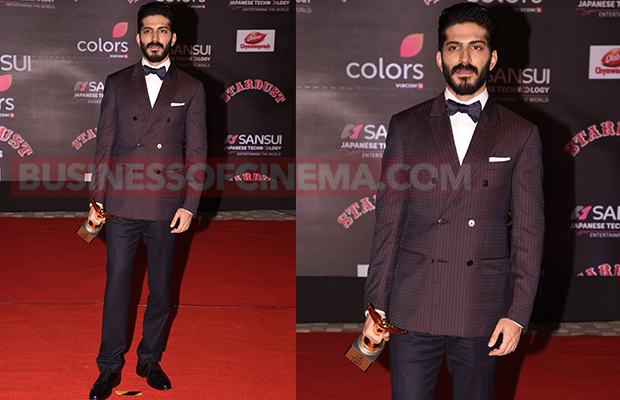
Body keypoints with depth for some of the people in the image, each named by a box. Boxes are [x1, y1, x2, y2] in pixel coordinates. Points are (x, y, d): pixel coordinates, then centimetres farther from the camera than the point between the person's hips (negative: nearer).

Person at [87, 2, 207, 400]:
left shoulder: (191, 89, 5)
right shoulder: (117, 84, 8)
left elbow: (197, 151, 3)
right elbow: (104, 144, 7)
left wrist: (189, 205, -4)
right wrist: (97, 199, 1)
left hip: (167, 206, 0)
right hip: (122, 203, 0)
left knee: (161, 288, 9)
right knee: (117, 285, 2)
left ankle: (150, 360, 24)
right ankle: (110, 367, 13)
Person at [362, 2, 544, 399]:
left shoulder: (521, 135, 4)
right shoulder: (406, 127, 5)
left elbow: (529, 230, 2)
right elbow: (388, 221, 5)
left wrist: (517, 314, -4)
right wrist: (376, 305, 1)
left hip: (483, 311, 0)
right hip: (413, 307, 0)